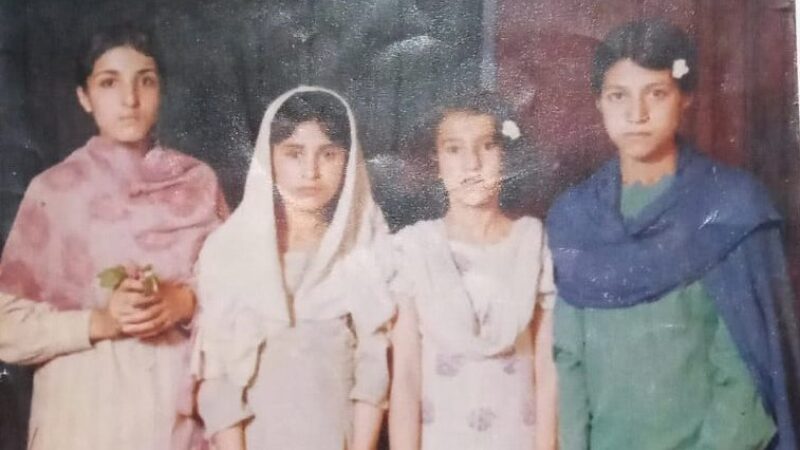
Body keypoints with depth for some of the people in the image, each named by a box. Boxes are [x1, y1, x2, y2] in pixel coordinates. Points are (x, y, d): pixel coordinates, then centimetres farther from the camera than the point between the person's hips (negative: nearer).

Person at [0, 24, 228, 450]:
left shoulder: (199, 181, 0)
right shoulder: (51, 190, -4)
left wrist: (187, 303, -15)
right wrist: (99, 322, -18)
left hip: (181, 406, 2)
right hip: (86, 411, -1)